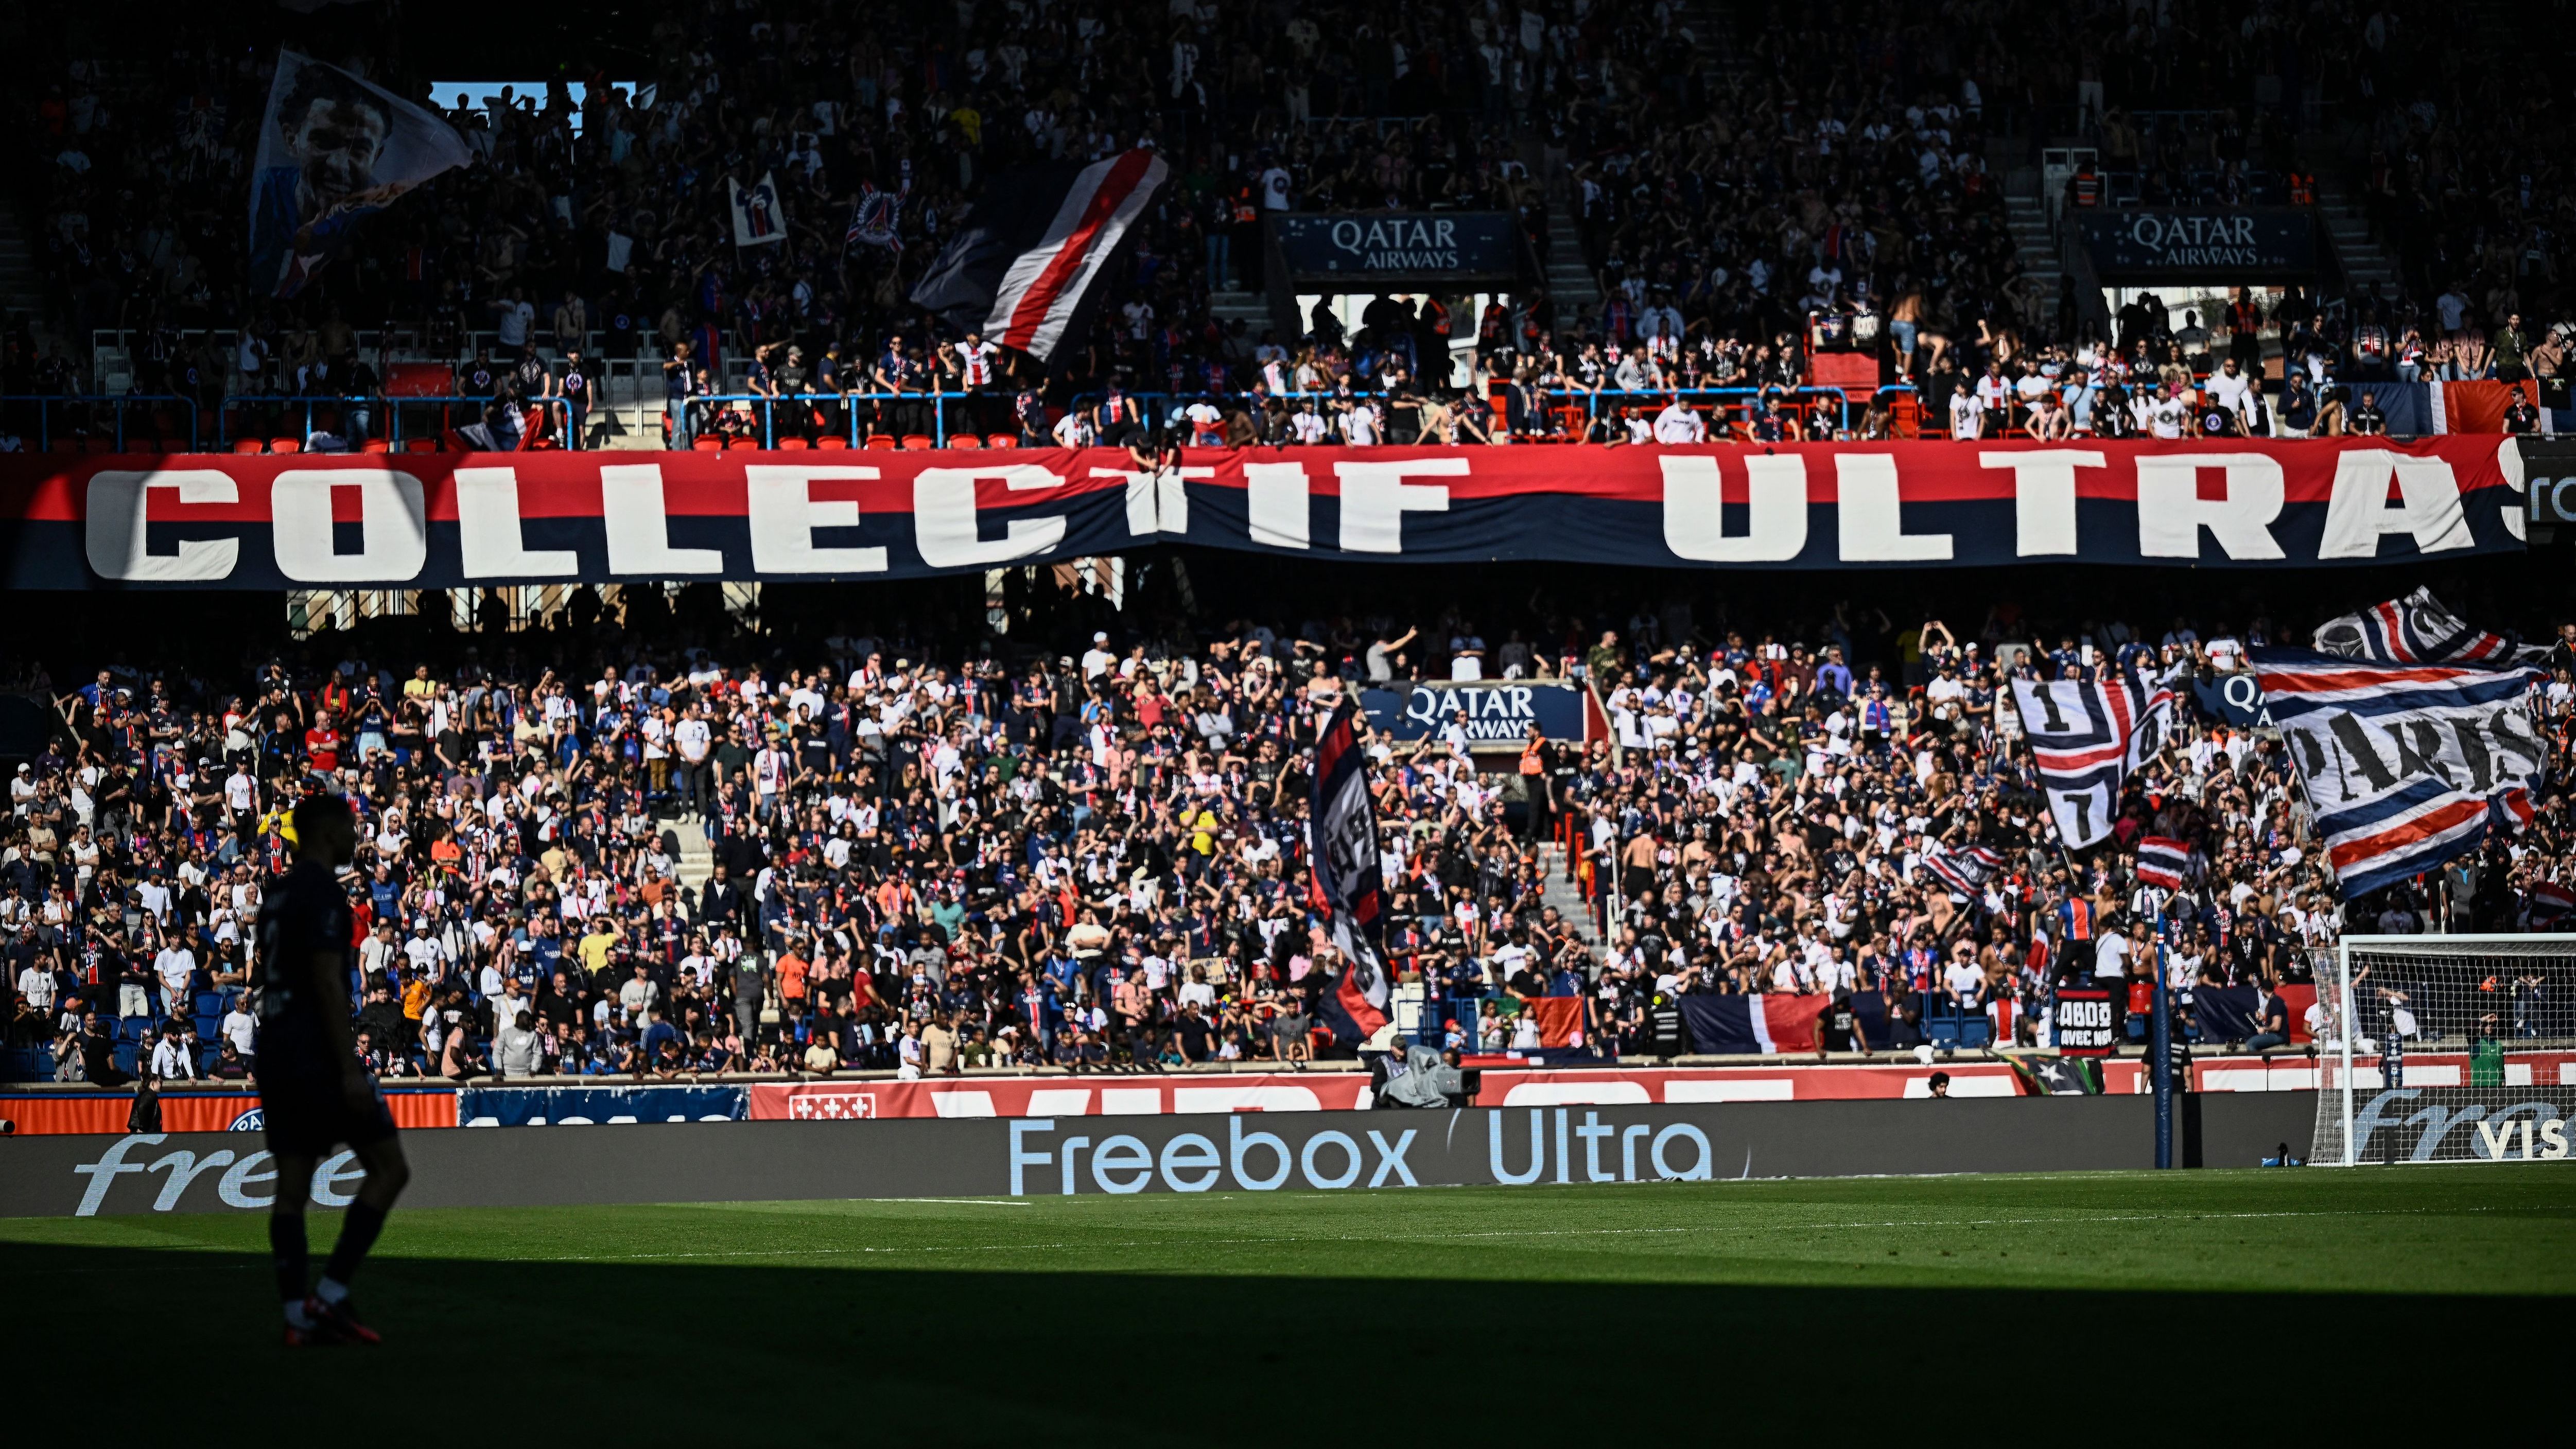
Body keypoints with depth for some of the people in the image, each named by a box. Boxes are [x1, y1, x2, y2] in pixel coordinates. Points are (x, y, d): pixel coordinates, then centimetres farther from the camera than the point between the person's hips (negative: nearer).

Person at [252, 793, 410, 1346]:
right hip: (317, 1053, -9)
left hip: (276, 1053, 9)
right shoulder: (323, 892, -11)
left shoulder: (278, 896, 18)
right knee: (389, 1169, -3)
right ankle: (330, 1296, -9)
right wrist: (350, 1069, -21)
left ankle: (298, 1316, 2)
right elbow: (328, 982, -18)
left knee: (292, 1186, 6)